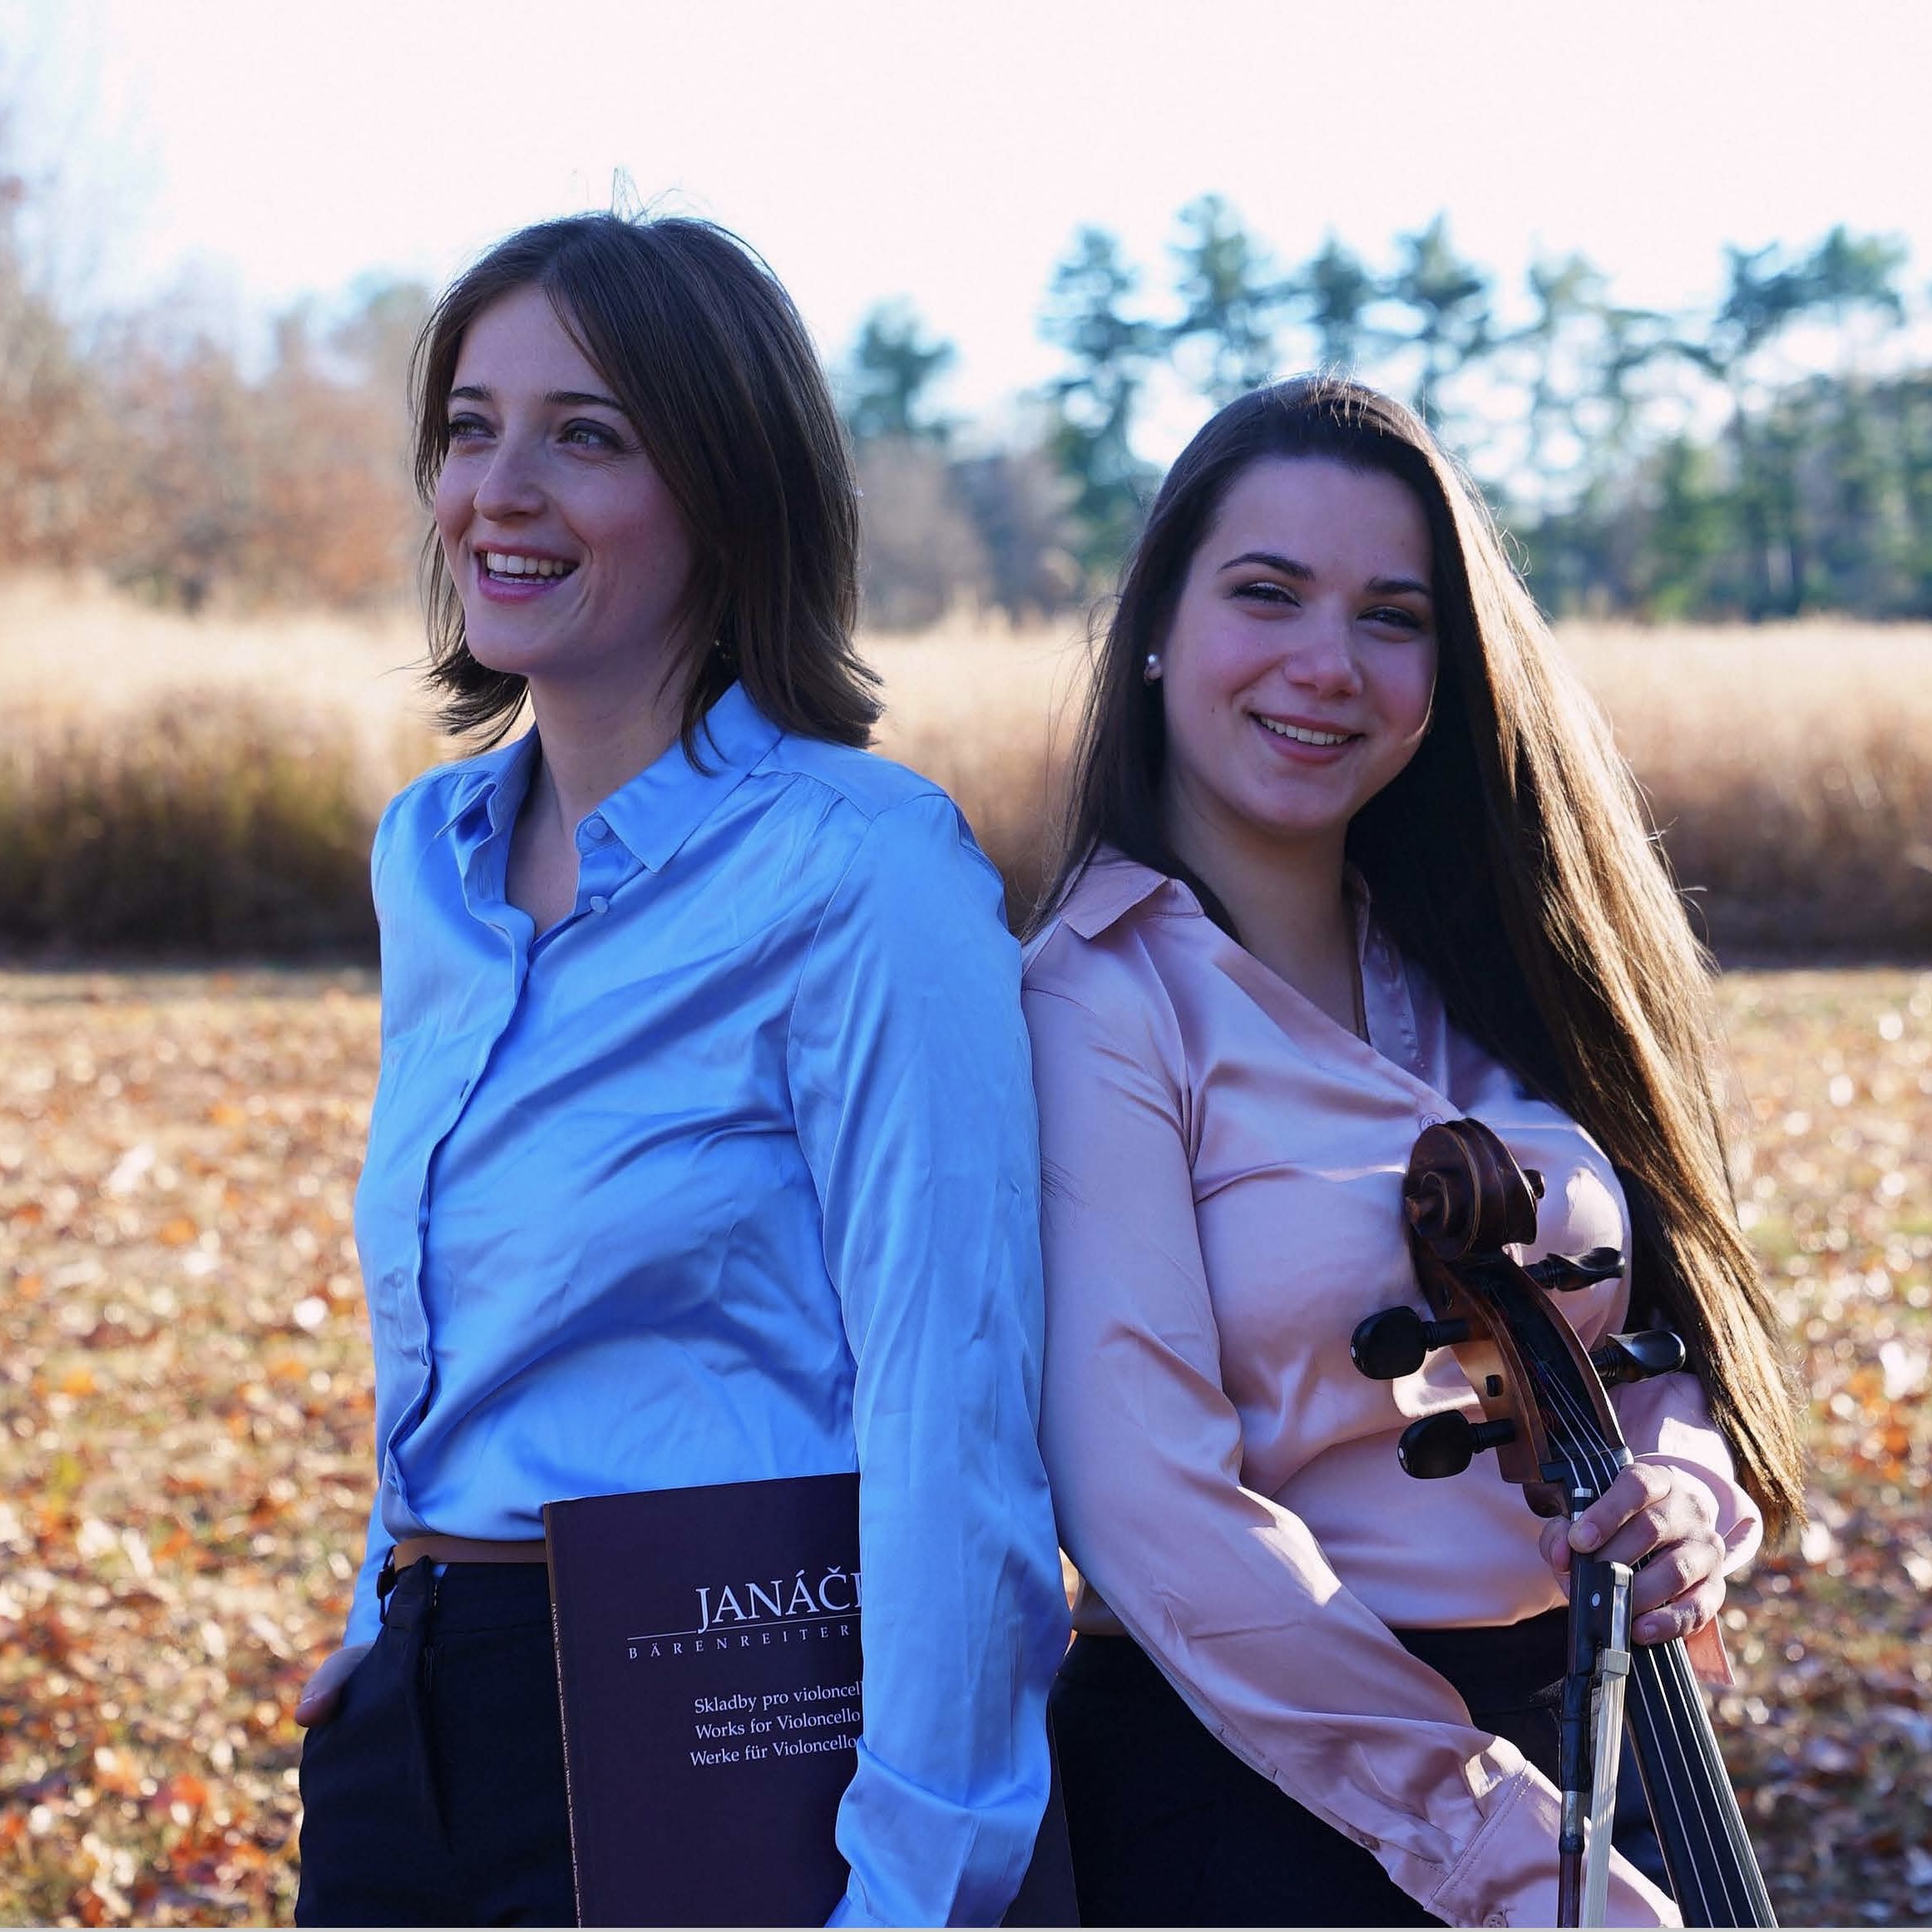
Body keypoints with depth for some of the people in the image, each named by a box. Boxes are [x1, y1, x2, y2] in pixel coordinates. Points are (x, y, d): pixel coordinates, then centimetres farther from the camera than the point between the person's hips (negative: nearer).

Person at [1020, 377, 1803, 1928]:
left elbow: (1671, 1315, 12)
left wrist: (1686, 1487, -10)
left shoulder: (1479, 970, 5)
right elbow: (1158, 1521, -20)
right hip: (1269, 1788, -6)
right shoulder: (1101, 1005, -14)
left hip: (1590, 1731, 6)